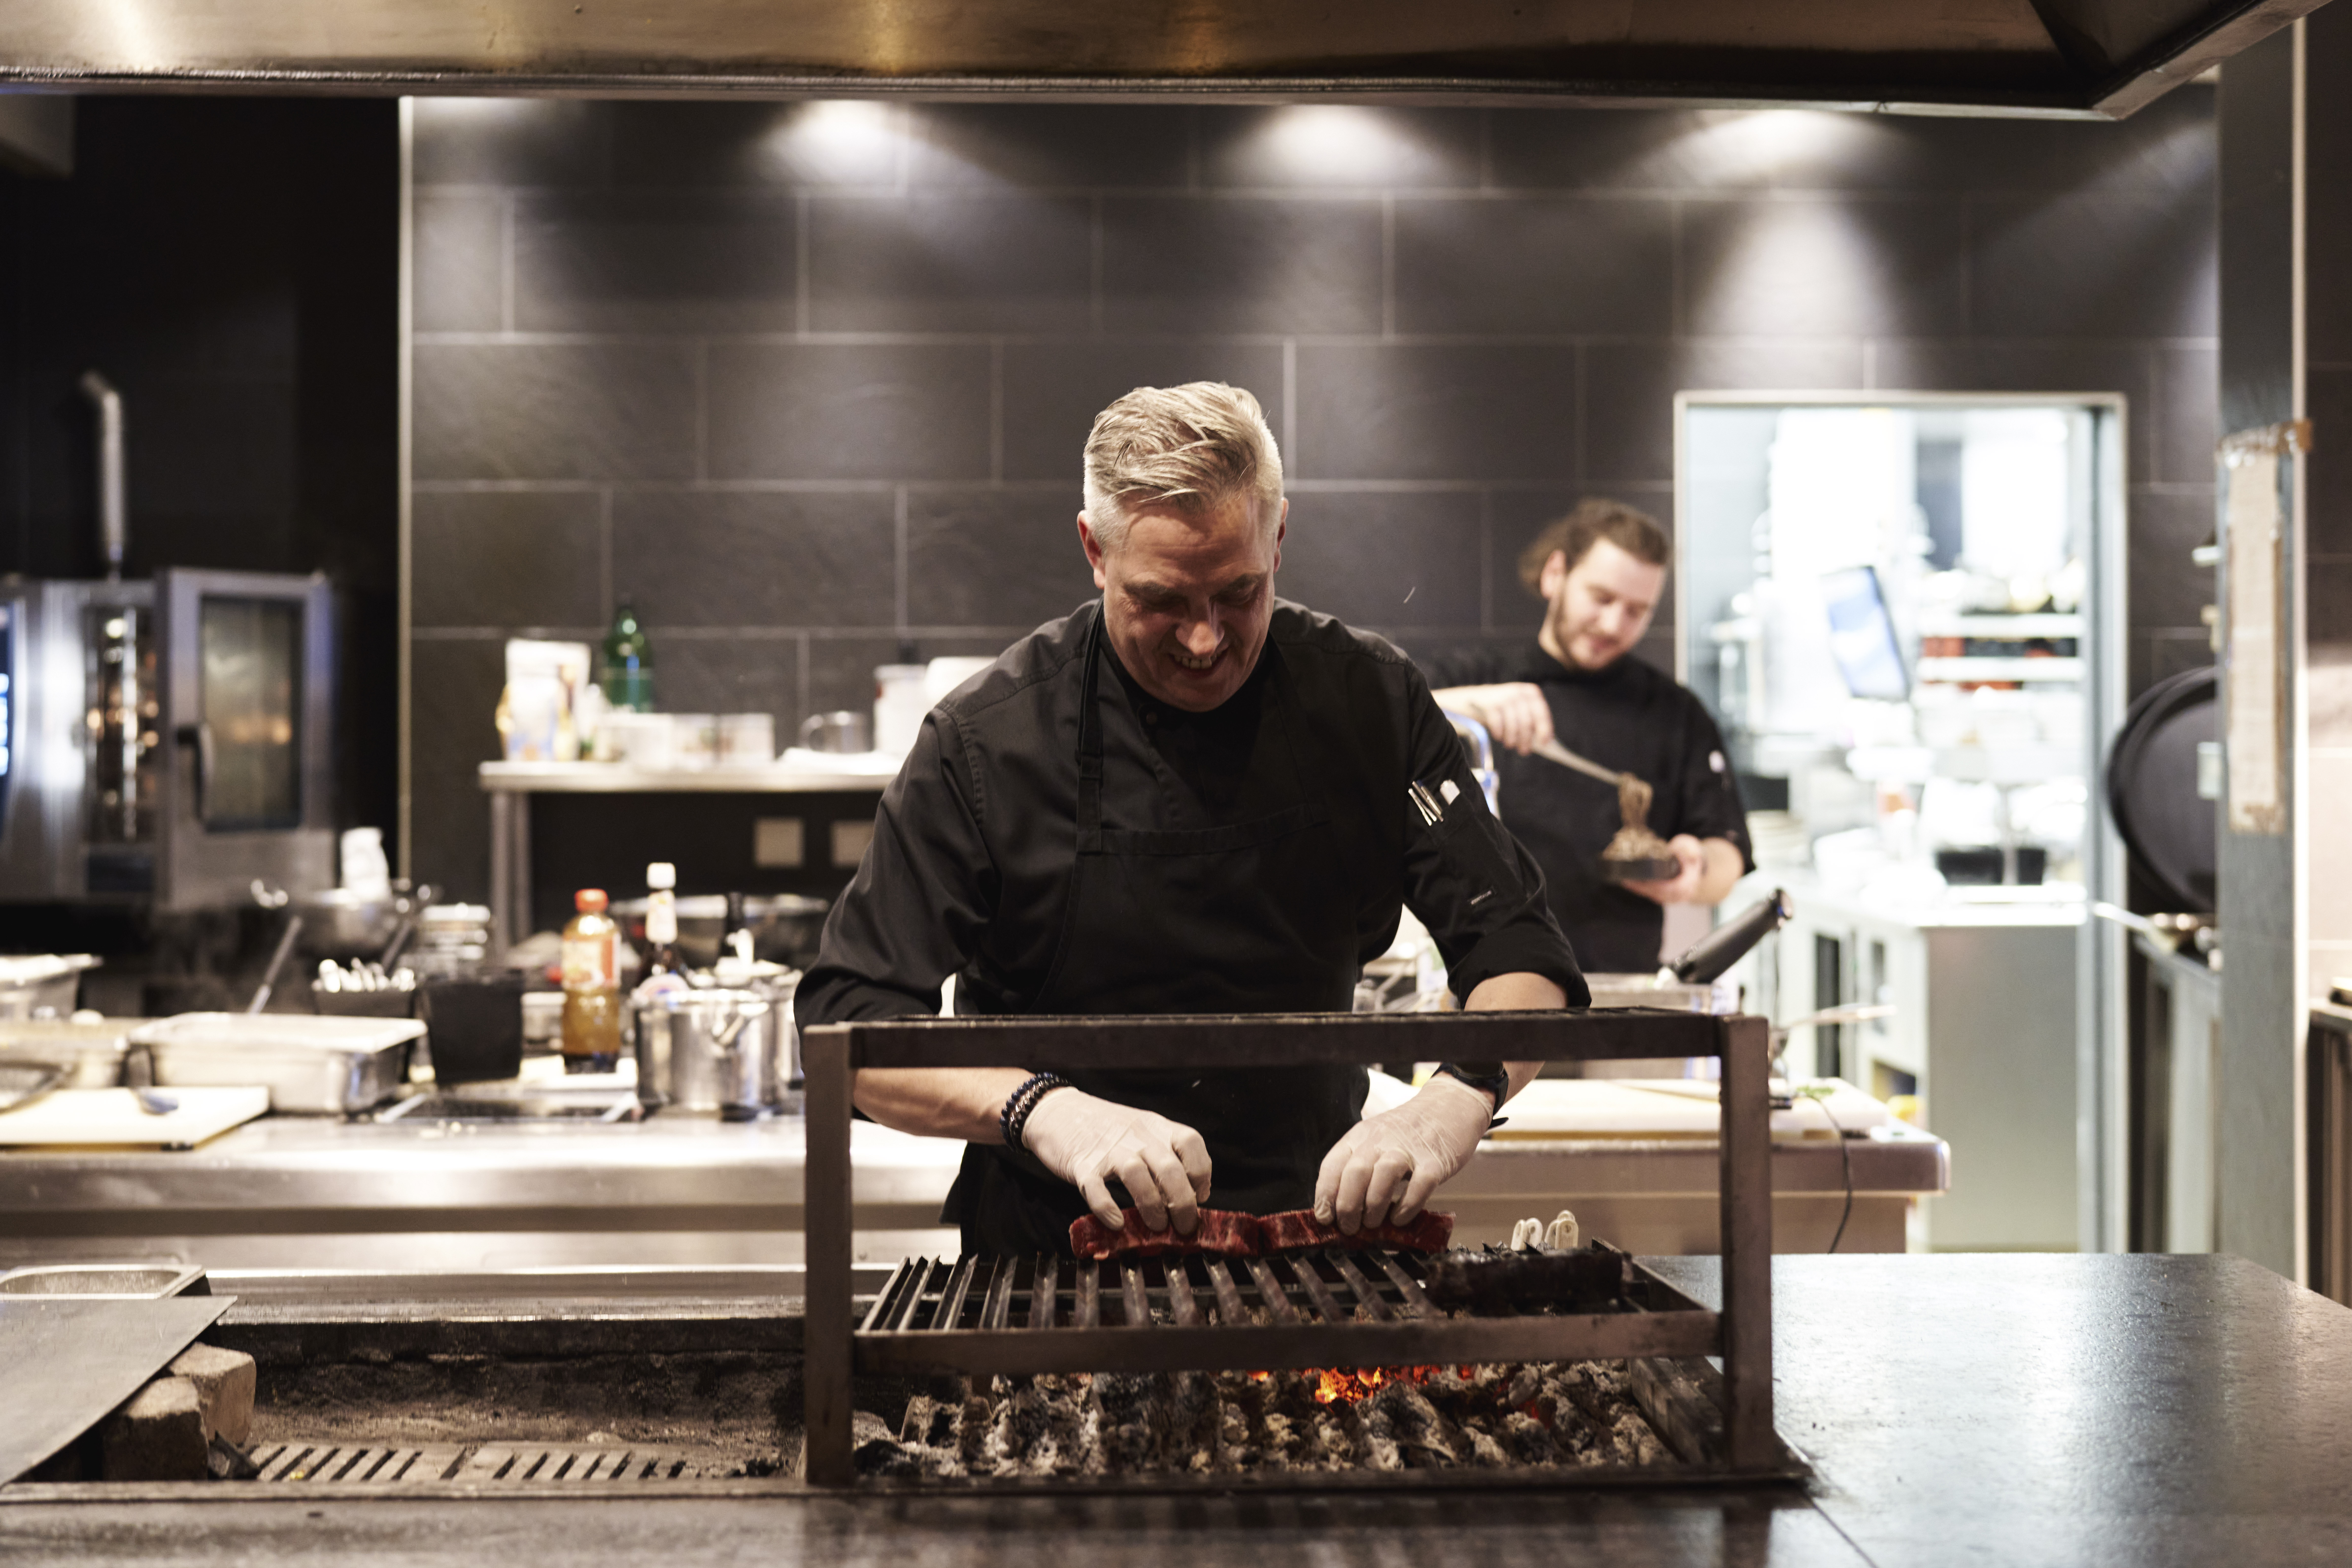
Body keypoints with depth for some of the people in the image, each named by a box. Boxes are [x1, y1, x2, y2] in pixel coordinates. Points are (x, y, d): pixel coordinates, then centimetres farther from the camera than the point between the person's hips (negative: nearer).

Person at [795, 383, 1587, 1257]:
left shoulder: (1372, 701, -1)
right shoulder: (985, 740, -9)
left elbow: (1521, 955, 0)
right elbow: (849, 1023, -10)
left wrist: (1456, 1102, -22)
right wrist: (1046, 1113, -27)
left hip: (1307, 1239, 2)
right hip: (1054, 1262, -2)